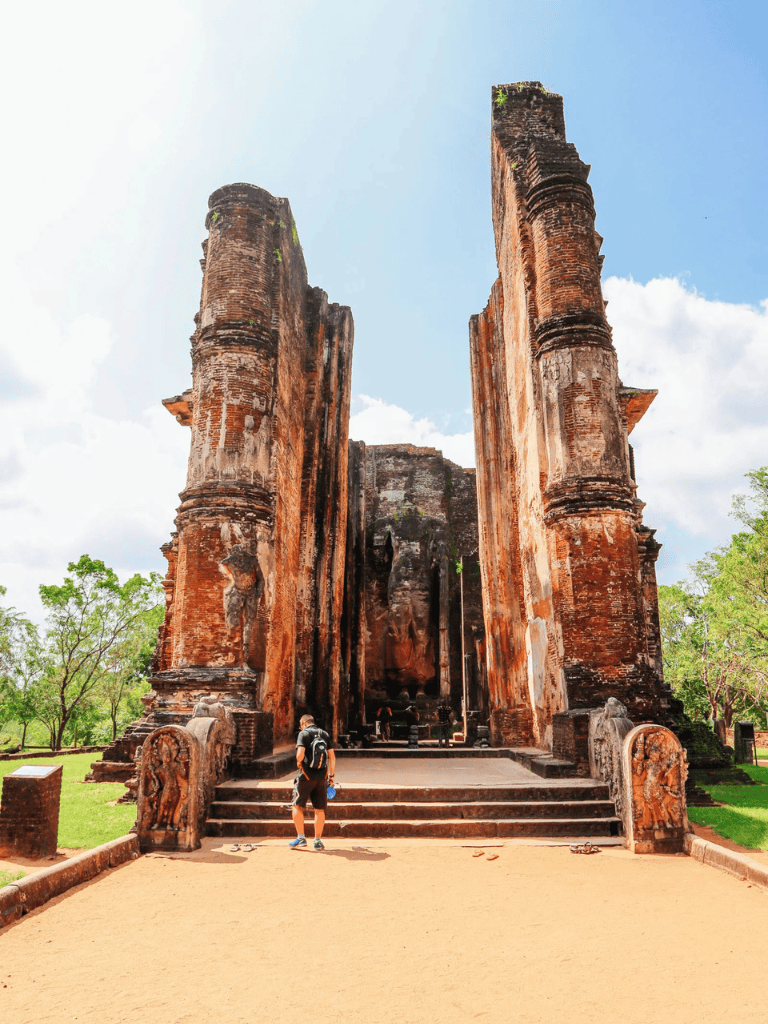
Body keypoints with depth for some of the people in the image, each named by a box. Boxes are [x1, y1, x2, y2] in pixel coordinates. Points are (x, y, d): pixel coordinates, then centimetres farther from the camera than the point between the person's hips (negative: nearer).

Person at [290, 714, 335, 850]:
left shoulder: (304, 734, -4)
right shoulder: (325, 734, 11)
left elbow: (300, 753, -19)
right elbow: (332, 757, 9)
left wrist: (299, 762, 2)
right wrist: (331, 775, 15)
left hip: (306, 776, -5)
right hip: (322, 777, 5)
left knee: (297, 806, 6)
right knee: (319, 810, 9)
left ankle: (301, 837, 0)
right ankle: (318, 841, 11)